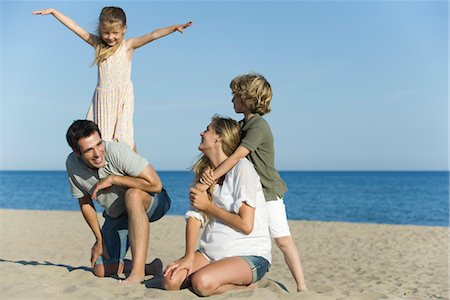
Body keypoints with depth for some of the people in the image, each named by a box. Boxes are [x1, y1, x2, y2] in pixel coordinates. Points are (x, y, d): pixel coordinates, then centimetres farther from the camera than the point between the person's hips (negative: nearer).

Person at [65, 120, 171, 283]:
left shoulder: (117, 151, -31)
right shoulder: (72, 164, -14)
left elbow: (155, 184, -34)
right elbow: (85, 203, 0)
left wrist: (112, 179, -30)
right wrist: (99, 239, 2)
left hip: (152, 203, -5)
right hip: (116, 215, 6)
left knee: (132, 194, -40)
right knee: (101, 270, -4)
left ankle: (138, 271, -39)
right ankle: (150, 267, 18)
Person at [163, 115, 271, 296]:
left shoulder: (242, 168, -12)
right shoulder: (205, 171, 10)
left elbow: (246, 225, -17)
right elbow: (194, 216, 2)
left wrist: (208, 205, -8)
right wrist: (189, 256, -12)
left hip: (250, 255, -6)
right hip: (212, 252, 7)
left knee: (202, 282, -32)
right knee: (171, 281, -17)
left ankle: (244, 285, -2)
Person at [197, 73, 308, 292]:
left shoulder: (259, 126, -18)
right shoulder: (243, 125, 12)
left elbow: (237, 156, -25)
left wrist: (211, 177, -26)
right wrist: (210, 171, -16)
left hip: (268, 193, -9)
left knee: (283, 240, -7)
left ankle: (301, 287, -2)